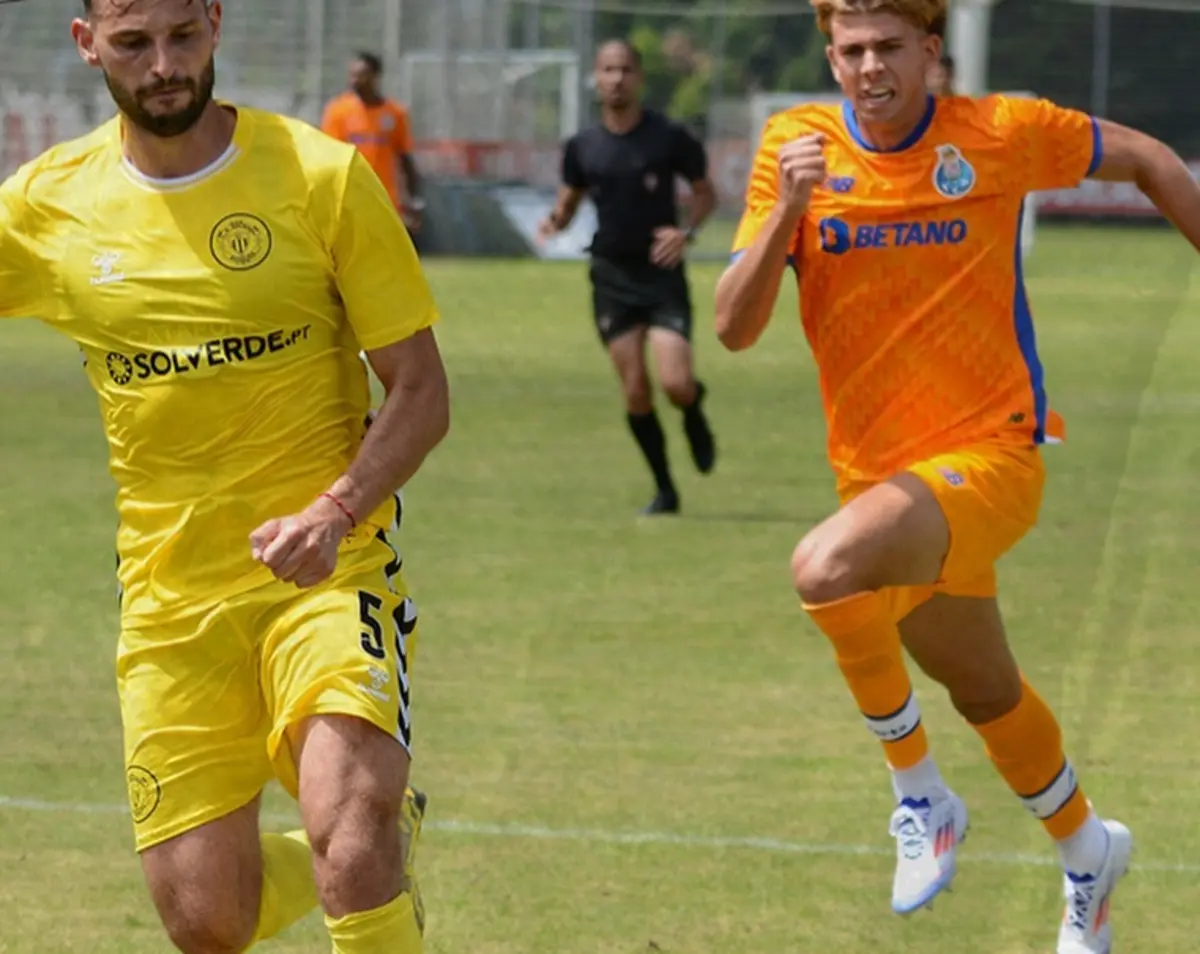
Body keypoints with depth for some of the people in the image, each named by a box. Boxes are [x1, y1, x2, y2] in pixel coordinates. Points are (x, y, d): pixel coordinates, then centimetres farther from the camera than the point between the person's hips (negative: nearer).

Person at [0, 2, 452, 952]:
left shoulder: (322, 175, -6)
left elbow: (421, 392, -4)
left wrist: (334, 513, -20)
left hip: (327, 572, -3)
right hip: (168, 595, 3)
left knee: (351, 854, -26)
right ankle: (387, 839, 31)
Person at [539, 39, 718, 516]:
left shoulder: (668, 137, -6)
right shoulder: (582, 146, 2)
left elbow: (705, 192, 6)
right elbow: (569, 201, 14)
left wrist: (686, 231, -12)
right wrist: (555, 220, -9)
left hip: (662, 273, -2)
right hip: (612, 275, 2)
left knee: (676, 383, -16)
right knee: (635, 392, -1)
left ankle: (695, 418, 22)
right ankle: (665, 490, 13)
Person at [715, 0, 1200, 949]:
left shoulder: (1000, 133, -10)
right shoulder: (797, 147, -4)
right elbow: (734, 328, -9)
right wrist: (788, 209, -22)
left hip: (991, 452, -5)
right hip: (879, 469, 5)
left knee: (827, 565, -32)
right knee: (986, 693, 21)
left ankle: (921, 794, -13)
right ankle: (1087, 848, 49)